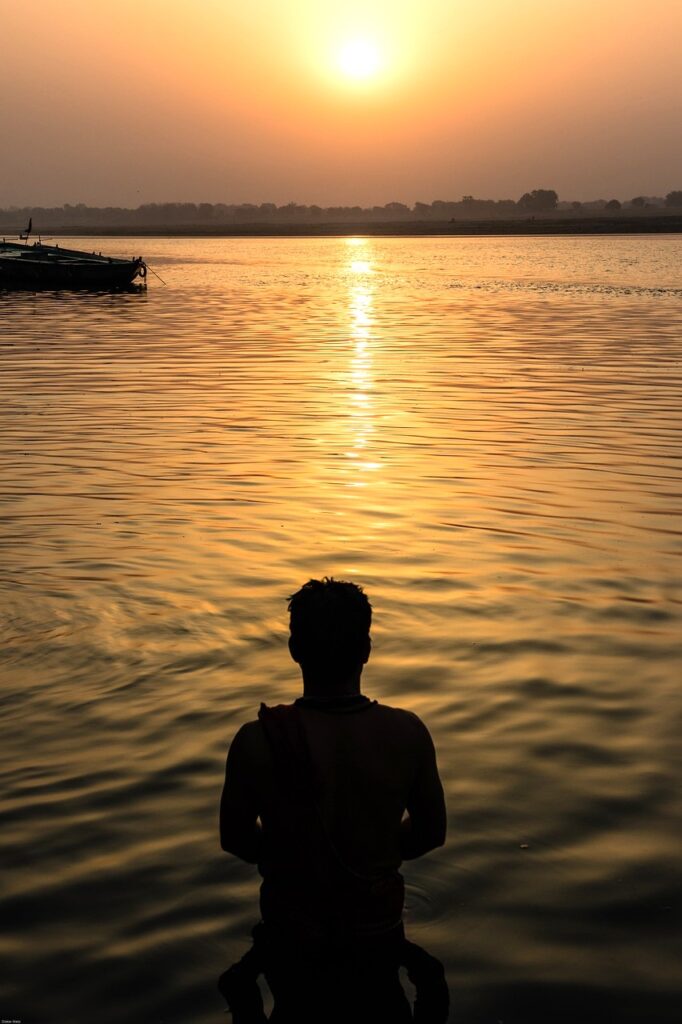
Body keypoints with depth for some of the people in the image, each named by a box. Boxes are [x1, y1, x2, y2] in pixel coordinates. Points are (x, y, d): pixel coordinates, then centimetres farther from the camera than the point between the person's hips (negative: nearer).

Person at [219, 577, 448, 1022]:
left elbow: (235, 839, -7)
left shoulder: (257, 741, -25)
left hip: (292, 932, 0)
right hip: (378, 929, 1)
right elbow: (431, 832, -4)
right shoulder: (408, 733, -21)